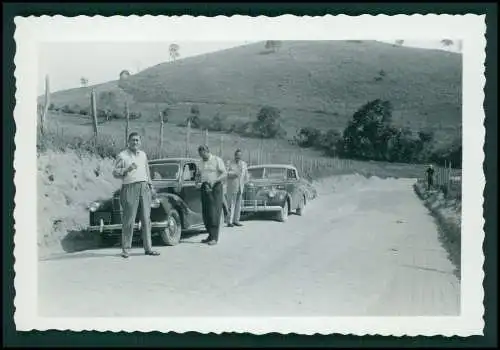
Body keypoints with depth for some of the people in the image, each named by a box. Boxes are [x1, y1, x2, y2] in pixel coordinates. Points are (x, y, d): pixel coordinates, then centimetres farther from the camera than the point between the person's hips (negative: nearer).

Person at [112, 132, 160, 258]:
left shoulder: (143, 155, 18)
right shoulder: (122, 155, 0)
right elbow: (115, 173, -4)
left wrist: (150, 185, 23)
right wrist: (127, 169, -19)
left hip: (144, 188, 5)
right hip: (129, 188, -5)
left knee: (146, 219, 4)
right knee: (129, 220, -6)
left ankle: (148, 248, 8)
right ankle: (126, 249, 1)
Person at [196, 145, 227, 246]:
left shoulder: (217, 160, -2)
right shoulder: (202, 162, 16)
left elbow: (225, 174, -9)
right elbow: (200, 174, 25)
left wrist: (215, 180, -23)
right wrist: (198, 180, 2)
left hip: (215, 188, -6)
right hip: (205, 188, 6)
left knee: (214, 213, -10)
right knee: (205, 213, 3)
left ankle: (214, 238, -10)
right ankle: (210, 235, 13)